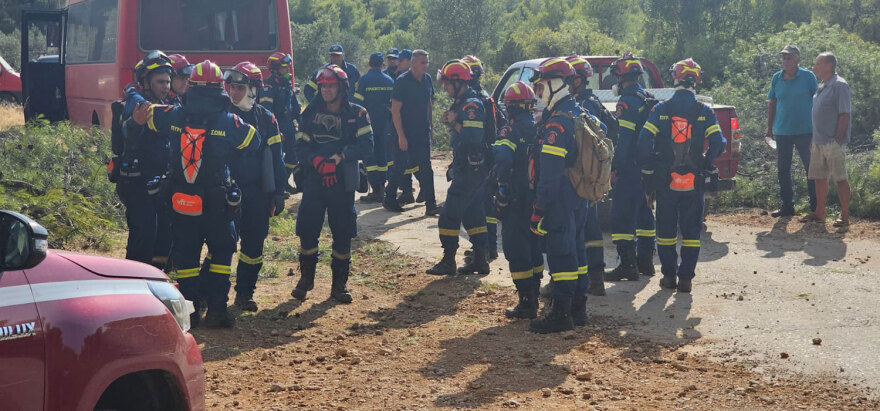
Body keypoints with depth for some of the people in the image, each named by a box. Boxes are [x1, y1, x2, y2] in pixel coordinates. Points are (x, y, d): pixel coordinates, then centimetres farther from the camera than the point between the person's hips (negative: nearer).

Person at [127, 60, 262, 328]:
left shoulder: (173, 116, -3)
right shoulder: (229, 122, -11)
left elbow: (136, 121, 8)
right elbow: (254, 142, 7)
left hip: (180, 202, 2)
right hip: (216, 204, -2)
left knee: (185, 255, 13)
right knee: (221, 252, 11)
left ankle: (190, 309, 13)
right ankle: (216, 309, 5)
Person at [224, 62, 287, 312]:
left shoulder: (266, 119, 5)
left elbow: (276, 157, 8)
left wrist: (278, 192, 5)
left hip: (257, 193, 2)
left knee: (254, 244, 6)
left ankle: (244, 293, 19)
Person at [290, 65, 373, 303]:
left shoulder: (356, 114, 1)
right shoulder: (311, 113, 7)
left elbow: (366, 144, -10)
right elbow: (301, 146, 1)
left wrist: (340, 157, -21)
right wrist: (316, 161, -18)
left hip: (342, 183, -1)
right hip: (314, 181, 1)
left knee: (342, 234, 3)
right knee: (307, 232, 1)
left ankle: (339, 283, 15)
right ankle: (306, 278, 19)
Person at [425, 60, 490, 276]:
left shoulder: (472, 105, -18)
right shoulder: (462, 103, 14)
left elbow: (473, 138, -28)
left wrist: (454, 123, -18)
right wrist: (451, 122, 4)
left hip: (471, 168, -11)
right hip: (468, 167, 11)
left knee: (450, 214, -6)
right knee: (473, 213, 13)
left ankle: (448, 261, -1)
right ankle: (480, 259, 18)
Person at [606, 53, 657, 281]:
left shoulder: (628, 102, -15)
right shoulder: (650, 100, 14)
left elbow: (624, 139, -20)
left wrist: (614, 168, -17)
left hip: (630, 169, -9)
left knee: (622, 216, -6)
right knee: (644, 213, 16)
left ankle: (628, 265, -9)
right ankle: (645, 261, 22)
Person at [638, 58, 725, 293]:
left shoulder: (660, 110, -4)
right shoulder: (705, 112, -3)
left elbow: (644, 142, -8)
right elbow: (718, 144, -10)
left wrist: (648, 169, 3)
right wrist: (706, 167, 4)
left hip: (665, 180, 0)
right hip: (694, 183, 0)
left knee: (666, 229, 12)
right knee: (691, 229, 7)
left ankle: (669, 275, 15)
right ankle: (686, 278, 4)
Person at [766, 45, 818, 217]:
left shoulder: (808, 76, -4)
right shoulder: (777, 78, 7)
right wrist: (769, 128, 14)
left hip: (805, 131, -4)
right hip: (782, 132, 4)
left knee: (811, 169, 1)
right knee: (783, 170, 8)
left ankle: (815, 206, 9)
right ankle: (787, 205, 17)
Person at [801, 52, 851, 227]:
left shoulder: (839, 86, -11)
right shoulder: (822, 87, 17)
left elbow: (845, 114, -16)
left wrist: (837, 139, -20)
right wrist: (813, 139, 17)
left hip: (833, 142, -9)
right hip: (819, 142, 9)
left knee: (840, 179, -4)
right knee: (819, 178, 12)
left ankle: (845, 216, 0)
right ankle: (819, 213, 20)